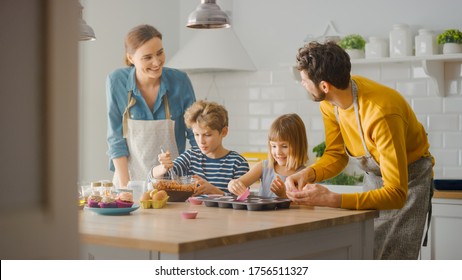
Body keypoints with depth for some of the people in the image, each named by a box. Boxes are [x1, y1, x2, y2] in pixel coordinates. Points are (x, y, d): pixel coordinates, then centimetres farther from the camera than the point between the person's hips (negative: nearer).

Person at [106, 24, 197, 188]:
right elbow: (116, 139, -2)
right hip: (132, 178, 0)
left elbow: (196, 136, 2)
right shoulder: (116, 82, -6)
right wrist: (124, 186, -8)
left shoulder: (180, 81, -5)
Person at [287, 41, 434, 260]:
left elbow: (396, 194, -37)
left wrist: (332, 199, -45)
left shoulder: (381, 114, -37)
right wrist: (309, 173, -22)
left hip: (408, 180, -7)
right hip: (374, 176, 7)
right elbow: (336, 155, 0)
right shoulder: (329, 102, -13)